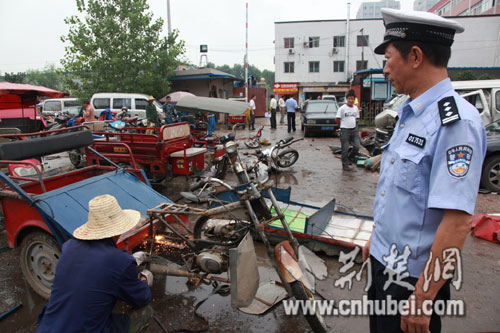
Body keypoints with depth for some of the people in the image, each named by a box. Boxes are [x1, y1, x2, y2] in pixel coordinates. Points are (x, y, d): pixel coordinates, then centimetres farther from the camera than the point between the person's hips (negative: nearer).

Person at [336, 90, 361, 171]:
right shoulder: (342, 108, -8)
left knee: (357, 147, 1)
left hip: (354, 129, 5)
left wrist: (352, 125, 14)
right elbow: (337, 119, -3)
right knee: (345, 149, -1)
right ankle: (345, 165, 9)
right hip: (345, 130, -5)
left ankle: (349, 159, 23)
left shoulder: (355, 108, 10)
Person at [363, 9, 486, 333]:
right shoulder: (411, 113, 6)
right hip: (384, 261, 8)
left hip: (413, 277, -8)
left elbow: (457, 221, -27)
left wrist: (423, 298, -23)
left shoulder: (455, 121, -23)